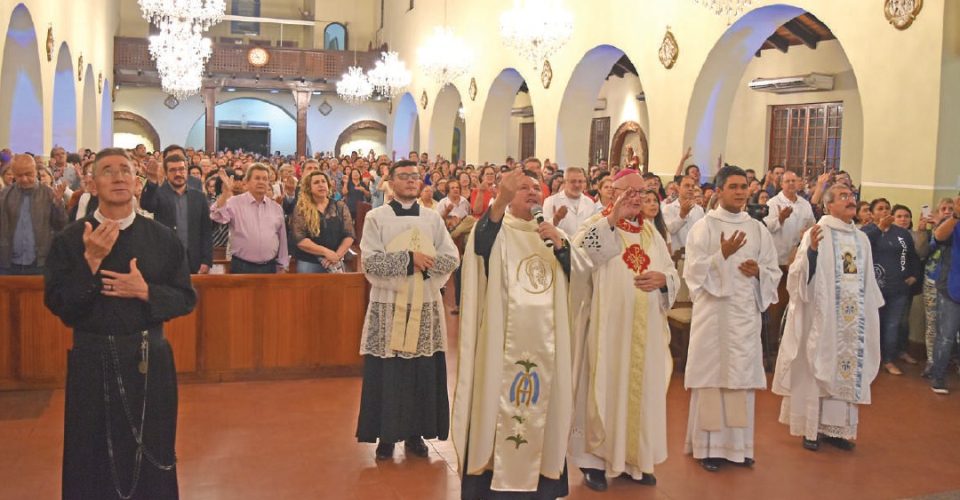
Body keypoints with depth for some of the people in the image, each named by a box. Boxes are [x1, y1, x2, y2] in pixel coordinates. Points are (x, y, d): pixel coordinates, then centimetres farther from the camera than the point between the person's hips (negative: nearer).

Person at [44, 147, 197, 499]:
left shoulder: (162, 238, 0)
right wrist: (90, 261, -18)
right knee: (95, 455, 10)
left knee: (151, 453, 11)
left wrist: (145, 292, -16)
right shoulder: (69, 239, -2)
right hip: (93, 361, 0)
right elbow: (55, 303, -7)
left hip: (149, 359, 1)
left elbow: (187, 299, 2)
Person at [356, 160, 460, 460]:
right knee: (387, 373, 0)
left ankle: (415, 433, 17)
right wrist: (409, 258, -18)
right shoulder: (376, 217, -1)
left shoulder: (433, 219, 8)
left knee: (423, 372, 5)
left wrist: (425, 262, -15)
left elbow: (453, 259, 2)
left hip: (425, 305, 3)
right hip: (388, 305, -3)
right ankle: (386, 434, 12)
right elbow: (370, 261, -12)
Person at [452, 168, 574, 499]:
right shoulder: (497, 229, -1)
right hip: (505, 339, -5)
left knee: (540, 404, 10)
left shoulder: (551, 232, 15)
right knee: (500, 404, -4)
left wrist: (560, 243, -12)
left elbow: (574, 274, 5)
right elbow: (480, 243, -27)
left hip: (545, 338, 5)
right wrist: (500, 201, -44)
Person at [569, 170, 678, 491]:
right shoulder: (597, 225, -4)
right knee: (605, 387, 0)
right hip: (608, 328, -5)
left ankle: (636, 458, 24)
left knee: (642, 389, 11)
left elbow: (673, 274, 13)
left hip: (645, 330, 5)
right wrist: (612, 219, -34)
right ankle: (595, 458, 12)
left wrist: (662, 279, -10)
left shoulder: (651, 232, 13)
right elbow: (579, 255, -27)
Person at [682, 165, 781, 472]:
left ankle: (739, 444, 15)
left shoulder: (758, 229, 11)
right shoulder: (704, 227, -1)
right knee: (713, 374, -1)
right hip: (713, 313, -3)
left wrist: (758, 271, -8)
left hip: (746, 314, 4)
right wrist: (722, 256, -21)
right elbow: (693, 270, -9)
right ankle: (709, 445, 7)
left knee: (742, 376, 5)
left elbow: (774, 272, 13)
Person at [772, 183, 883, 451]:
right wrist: (811, 249, -32)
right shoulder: (816, 234, -8)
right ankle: (811, 428, 10)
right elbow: (801, 275, -15)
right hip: (822, 316, -6)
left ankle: (836, 427, 19)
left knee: (849, 368, 8)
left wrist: (871, 314, 16)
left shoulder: (861, 238, 10)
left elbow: (868, 281, 16)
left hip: (854, 318, 6)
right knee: (818, 369, 1)